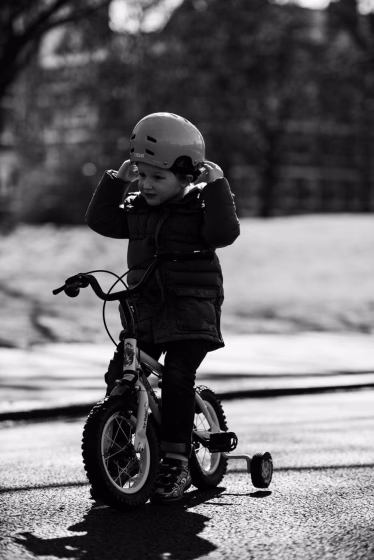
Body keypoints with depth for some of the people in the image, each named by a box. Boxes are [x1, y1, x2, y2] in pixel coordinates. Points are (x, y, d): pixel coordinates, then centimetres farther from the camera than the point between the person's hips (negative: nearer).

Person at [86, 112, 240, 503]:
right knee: (118, 377, -6)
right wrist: (117, 180, 1)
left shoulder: (198, 205, -5)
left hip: (192, 310, -5)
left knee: (177, 376, -19)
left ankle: (175, 463, -13)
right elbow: (100, 220, 5)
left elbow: (225, 232, -20)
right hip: (145, 308, 6)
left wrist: (216, 186, -20)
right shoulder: (136, 207, 11)